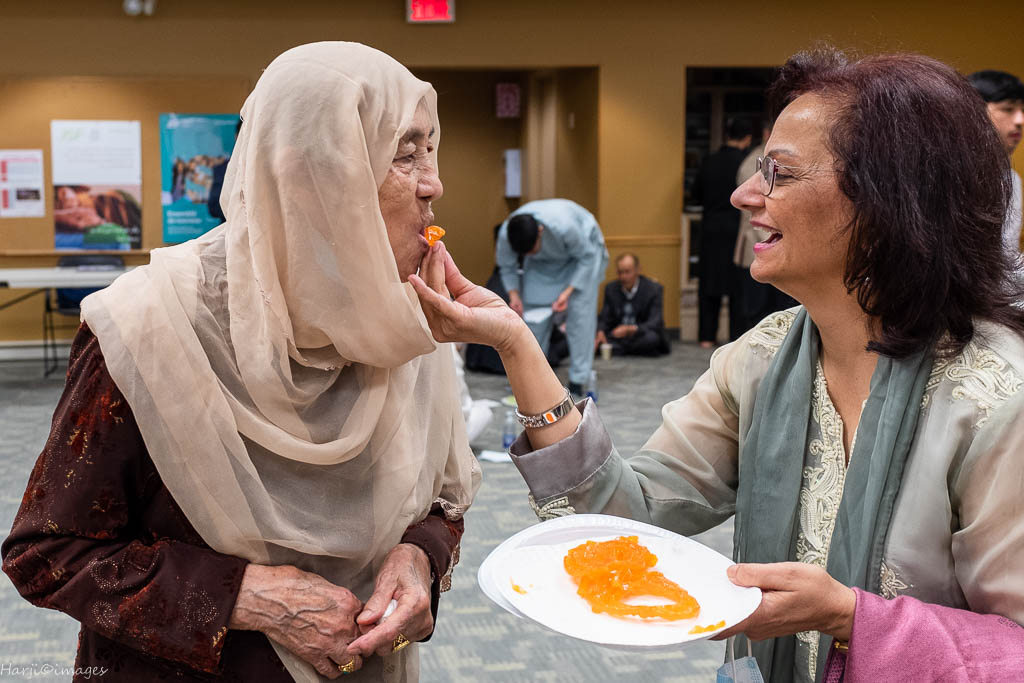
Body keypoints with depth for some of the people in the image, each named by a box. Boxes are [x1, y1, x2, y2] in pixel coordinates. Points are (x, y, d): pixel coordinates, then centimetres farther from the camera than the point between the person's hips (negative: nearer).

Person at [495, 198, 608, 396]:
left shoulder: (564, 226, -43)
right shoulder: (505, 234, -31)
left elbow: (587, 257, -24)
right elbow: (507, 267, -8)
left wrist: (568, 291, -30)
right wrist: (514, 294, -23)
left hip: (582, 248, -4)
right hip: (543, 262, 4)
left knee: (580, 312, -14)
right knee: (533, 309, -4)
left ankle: (577, 381, -10)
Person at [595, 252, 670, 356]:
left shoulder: (654, 289, -11)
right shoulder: (610, 288, 1)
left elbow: (655, 323, -19)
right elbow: (605, 319, 1)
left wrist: (631, 329, -37)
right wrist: (600, 332, -23)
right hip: (618, 334, 2)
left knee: (651, 337, -38)